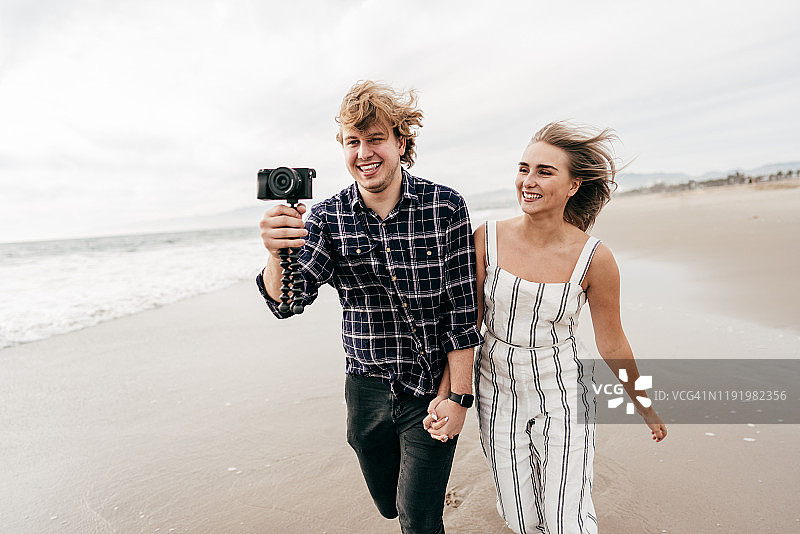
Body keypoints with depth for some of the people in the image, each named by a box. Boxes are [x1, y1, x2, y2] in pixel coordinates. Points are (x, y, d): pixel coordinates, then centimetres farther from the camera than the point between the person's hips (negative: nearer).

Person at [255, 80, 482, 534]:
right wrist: (278, 254, -37)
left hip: (434, 390, -2)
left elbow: (463, 311, -11)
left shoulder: (446, 207, -12)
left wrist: (458, 395, -11)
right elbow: (288, 300, -16)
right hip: (367, 390, 3)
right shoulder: (327, 218, -6)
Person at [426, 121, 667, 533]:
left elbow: (612, 345, -2)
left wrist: (644, 406, 10)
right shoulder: (487, 239, -14)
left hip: (563, 394, -1)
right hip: (497, 389, 1)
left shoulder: (594, 260, -16)